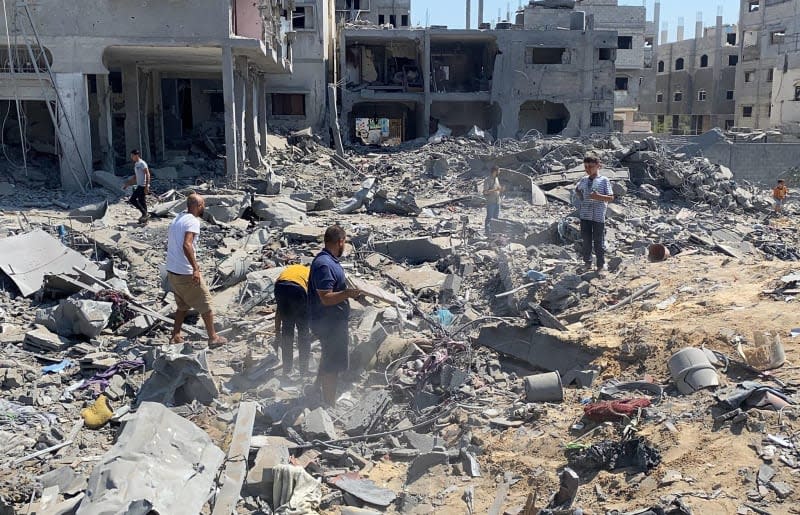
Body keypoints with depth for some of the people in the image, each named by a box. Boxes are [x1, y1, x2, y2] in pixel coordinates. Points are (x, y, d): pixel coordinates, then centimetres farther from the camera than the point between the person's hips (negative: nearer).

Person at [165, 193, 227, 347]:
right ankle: (213, 338, 12)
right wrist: (196, 268, -31)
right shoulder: (193, 221, -15)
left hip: (171, 271, 9)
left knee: (183, 305, 22)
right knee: (206, 304, 5)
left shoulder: (177, 219, 13)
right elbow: (186, 245, -29)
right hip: (187, 273, -8)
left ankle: (175, 337, 22)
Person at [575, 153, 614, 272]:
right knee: (586, 240, 10)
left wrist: (599, 196, -23)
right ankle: (587, 262, 24)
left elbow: (611, 198, -7)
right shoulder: (584, 180, 10)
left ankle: (601, 264, 15)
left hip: (599, 216, -4)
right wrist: (580, 197, 10)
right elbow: (577, 189, 30)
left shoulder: (604, 181, -3)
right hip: (585, 215, 4)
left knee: (599, 241, 2)